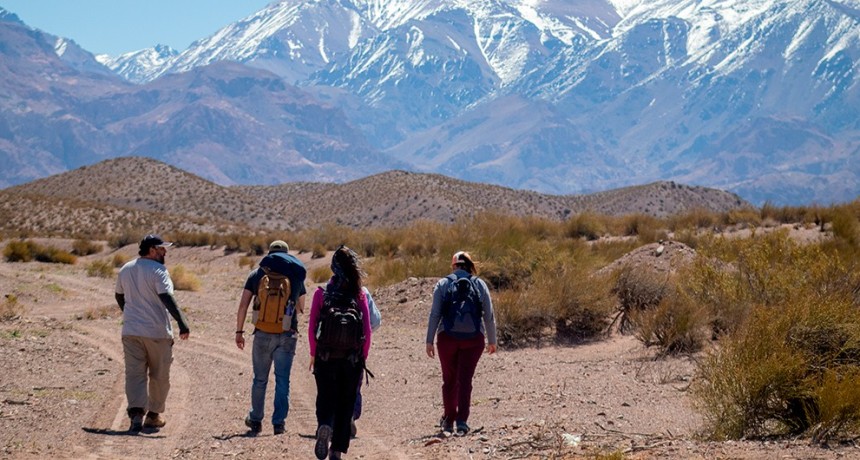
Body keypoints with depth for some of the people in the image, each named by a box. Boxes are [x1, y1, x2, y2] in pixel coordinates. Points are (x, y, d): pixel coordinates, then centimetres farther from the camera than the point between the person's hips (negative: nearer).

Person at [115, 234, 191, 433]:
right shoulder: (157, 271, -12)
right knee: (159, 376, 11)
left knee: (134, 374, 0)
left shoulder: (126, 269, 10)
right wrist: (182, 323, -29)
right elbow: (167, 298, -24)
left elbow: (119, 296, 24)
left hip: (130, 331, 5)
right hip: (157, 332, -5)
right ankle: (153, 415, 18)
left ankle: (136, 413, -18)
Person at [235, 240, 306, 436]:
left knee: (260, 379, 14)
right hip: (287, 336, -1)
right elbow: (301, 308, 13)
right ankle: (279, 423, 1)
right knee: (282, 380, 5)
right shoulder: (296, 276, 3)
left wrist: (239, 331, 6)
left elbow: (243, 305, -1)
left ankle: (255, 420, 23)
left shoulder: (256, 274, 2)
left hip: (262, 334, 1)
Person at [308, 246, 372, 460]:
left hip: (325, 357, -1)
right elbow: (367, 330, -4)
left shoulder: (322, 293, -4)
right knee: (345, 403, 12)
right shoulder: (359, 294, -3)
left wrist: (313, 354, 4)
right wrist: (363, 357, 5)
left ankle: (324, 426, -23)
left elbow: (312, 327, -6)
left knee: (326, 398, 8)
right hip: (352, 359, 1)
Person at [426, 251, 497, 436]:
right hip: (473, 339, 0)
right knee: (465, 380, 1)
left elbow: (434, 314, -3)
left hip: (447, 338, 0)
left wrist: (429, 341, 0)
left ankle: (449, 420, 22)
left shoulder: (443, 285, 1)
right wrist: (492, 341, 12)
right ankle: (462, 421, -10)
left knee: (449, 379, 13)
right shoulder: (479, 285, 3)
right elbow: (489, 315, 3)